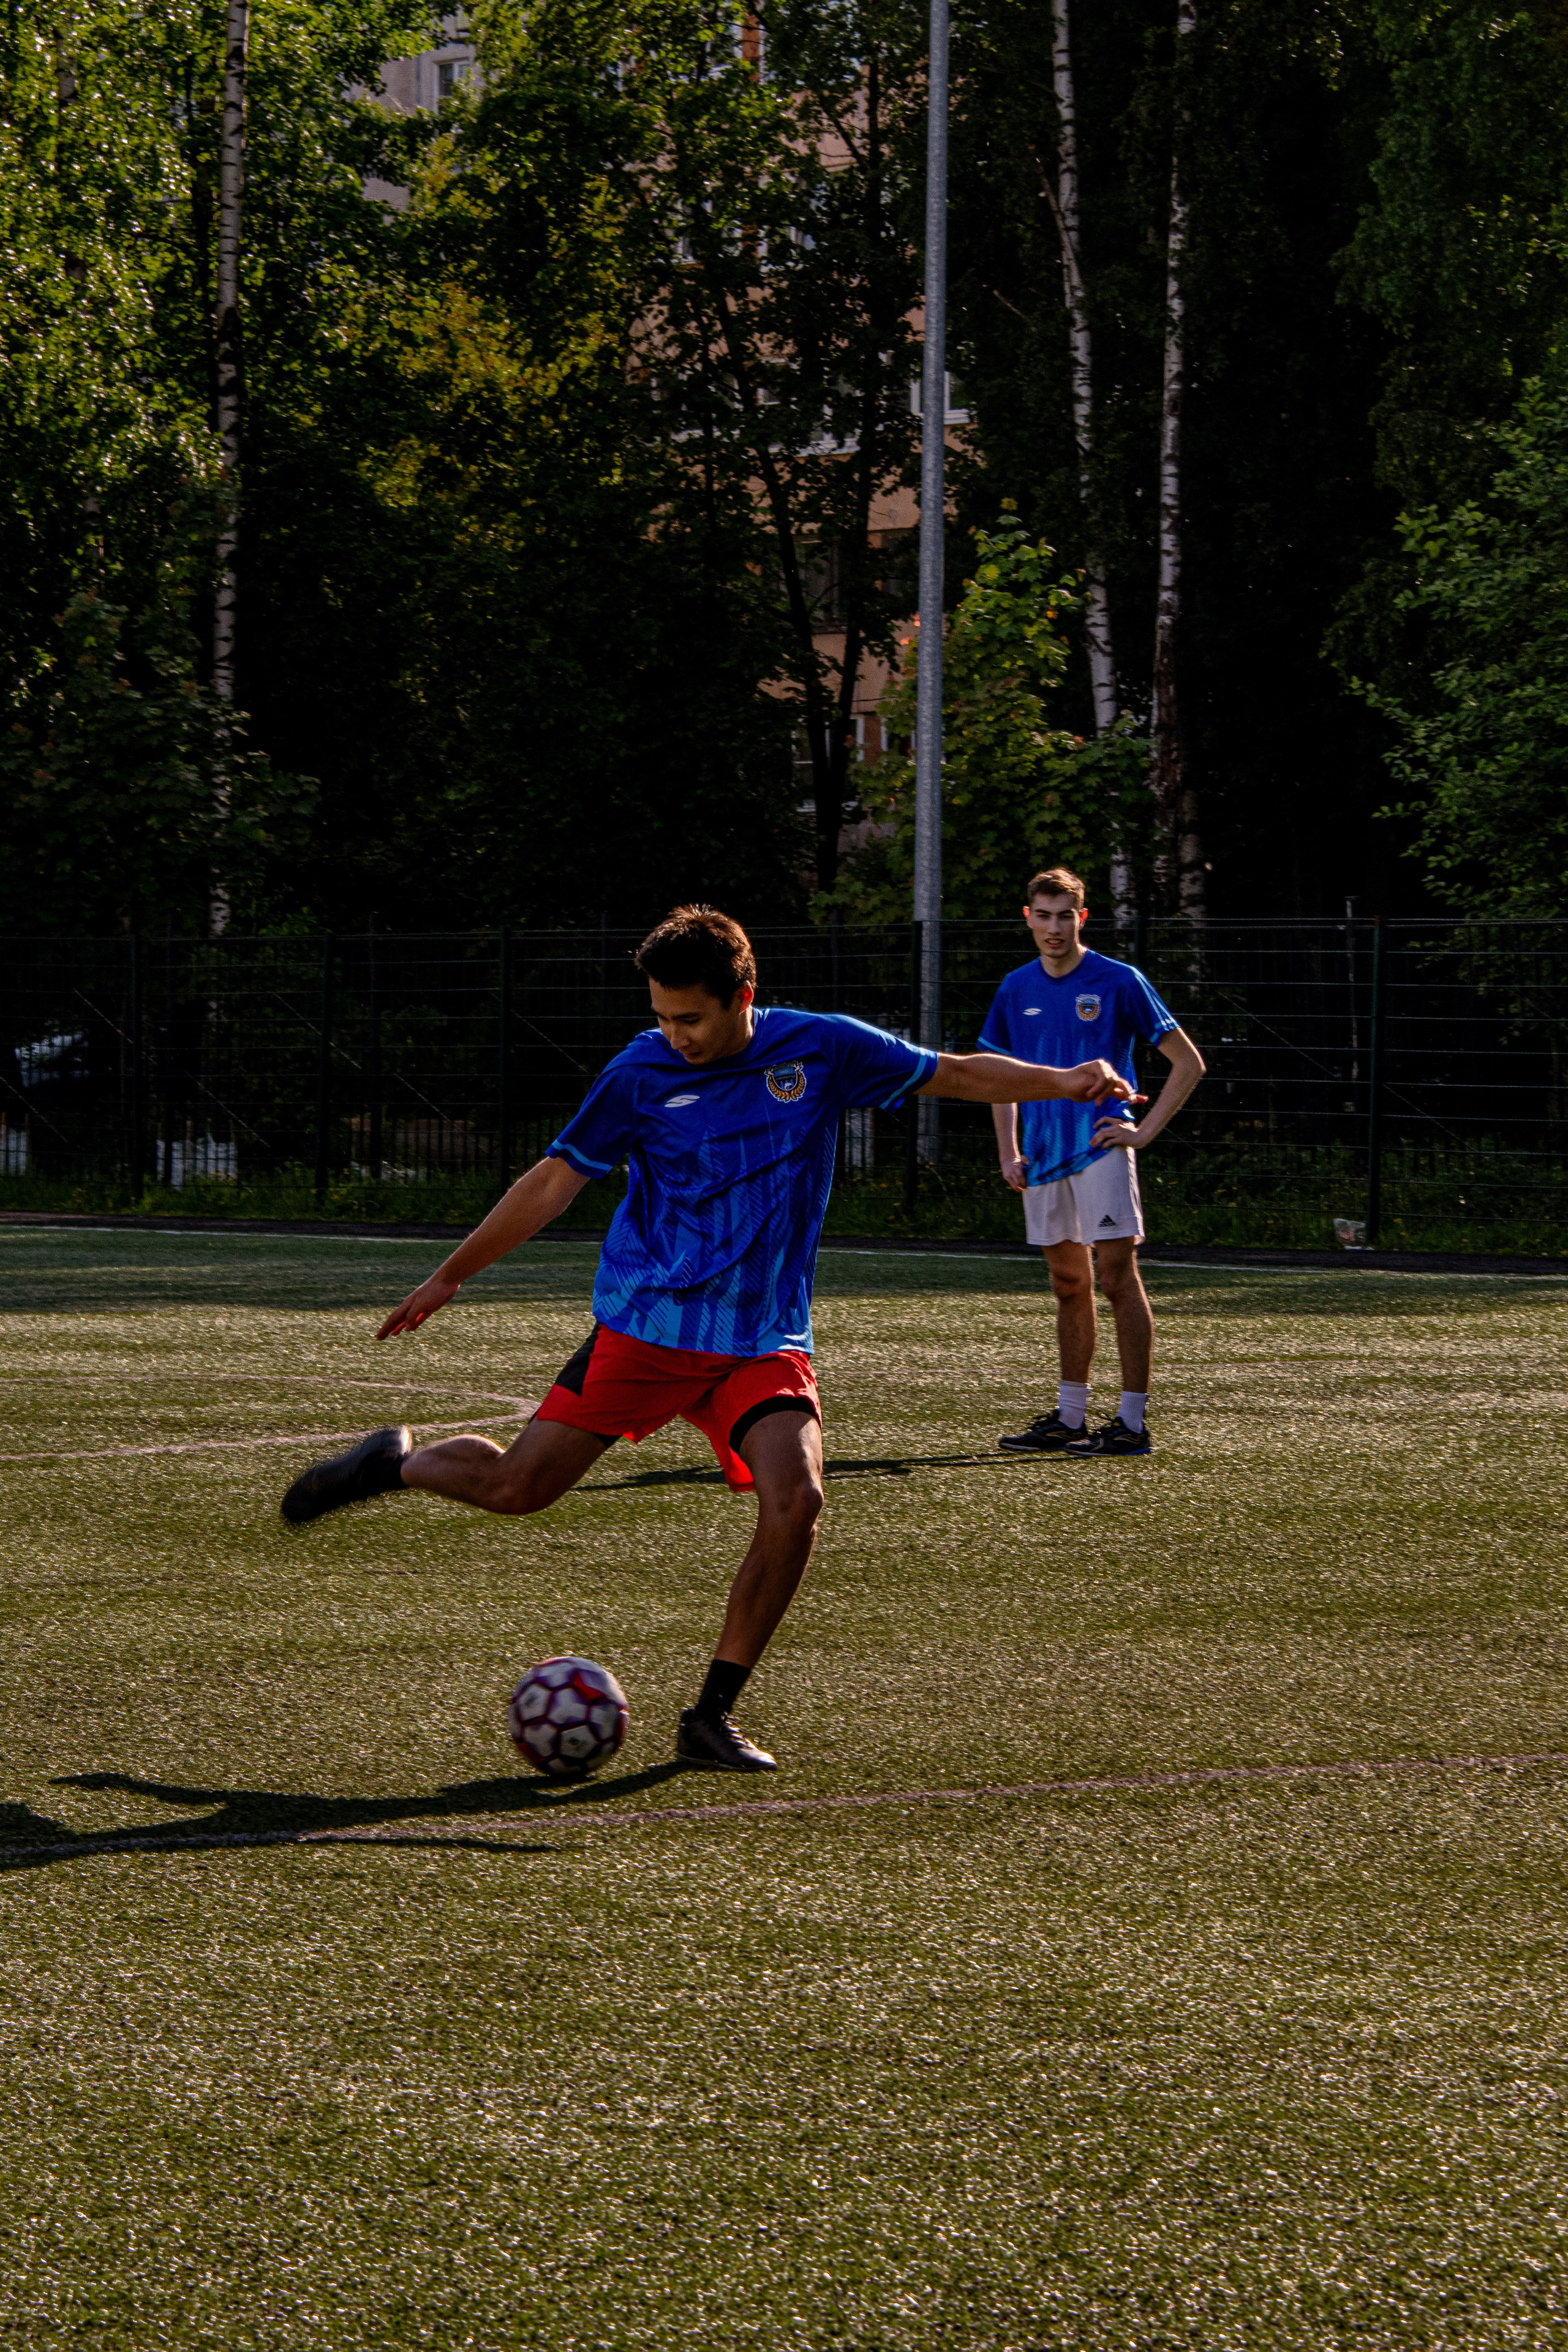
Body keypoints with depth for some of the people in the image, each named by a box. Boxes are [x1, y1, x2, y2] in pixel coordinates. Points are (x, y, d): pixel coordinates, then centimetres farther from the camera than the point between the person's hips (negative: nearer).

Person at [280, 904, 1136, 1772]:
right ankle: (397, 1465, 28)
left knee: (795, 1501, -21)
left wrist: (1064, 1081, -4)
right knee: (517, 1487, -6)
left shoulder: (821, 1049, 0)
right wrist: (449, 1277, 11)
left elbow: (954, 1074, 10)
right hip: (646, 1321, -1)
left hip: (765, 1341, 1)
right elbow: (556, 1179, 7)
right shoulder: (642, 1073, -3)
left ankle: (711, 1716, -8)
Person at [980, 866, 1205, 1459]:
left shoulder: (1118, 982, -4)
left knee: (1118, 1277, -9)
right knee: (1069, 1286, 12)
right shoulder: (1017, 989, 11)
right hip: (1044, 1158, 6)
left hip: (1101, 1148, -6)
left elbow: (1188, 1063, -2)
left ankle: (1133, 1422, -9)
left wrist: (1143, 1131, -8)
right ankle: (1069, 1419, 18)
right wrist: (1007, 1152, 11)